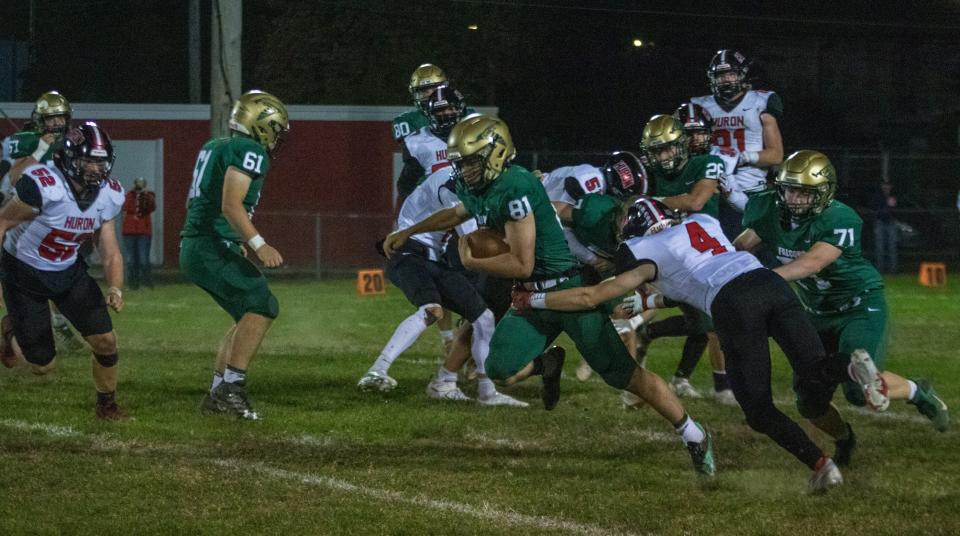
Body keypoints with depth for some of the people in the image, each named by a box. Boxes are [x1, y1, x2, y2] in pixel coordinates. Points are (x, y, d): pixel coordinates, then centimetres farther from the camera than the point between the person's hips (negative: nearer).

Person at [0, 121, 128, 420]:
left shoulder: (107, 196, -11)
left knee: (106, 341, -6)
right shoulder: (44, 187, -31)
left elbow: (110, 253, -4)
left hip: (69, 272, 5)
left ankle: (107, 404, 20)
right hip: (25, 273, -5)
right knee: (42, 365, 1)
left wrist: (115, 289, -24)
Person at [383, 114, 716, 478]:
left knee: (625, 375, -4)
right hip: (532, 297, 8)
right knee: (501, 371, -10)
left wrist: (471, 262, -12)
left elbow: (521, 264, -24)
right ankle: (548, 365, 23)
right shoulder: (476, 189, 5)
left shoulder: (514, 189, -24)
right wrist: (407, 233, 37)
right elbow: (456, 215, 32)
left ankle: (694, 436, 9)